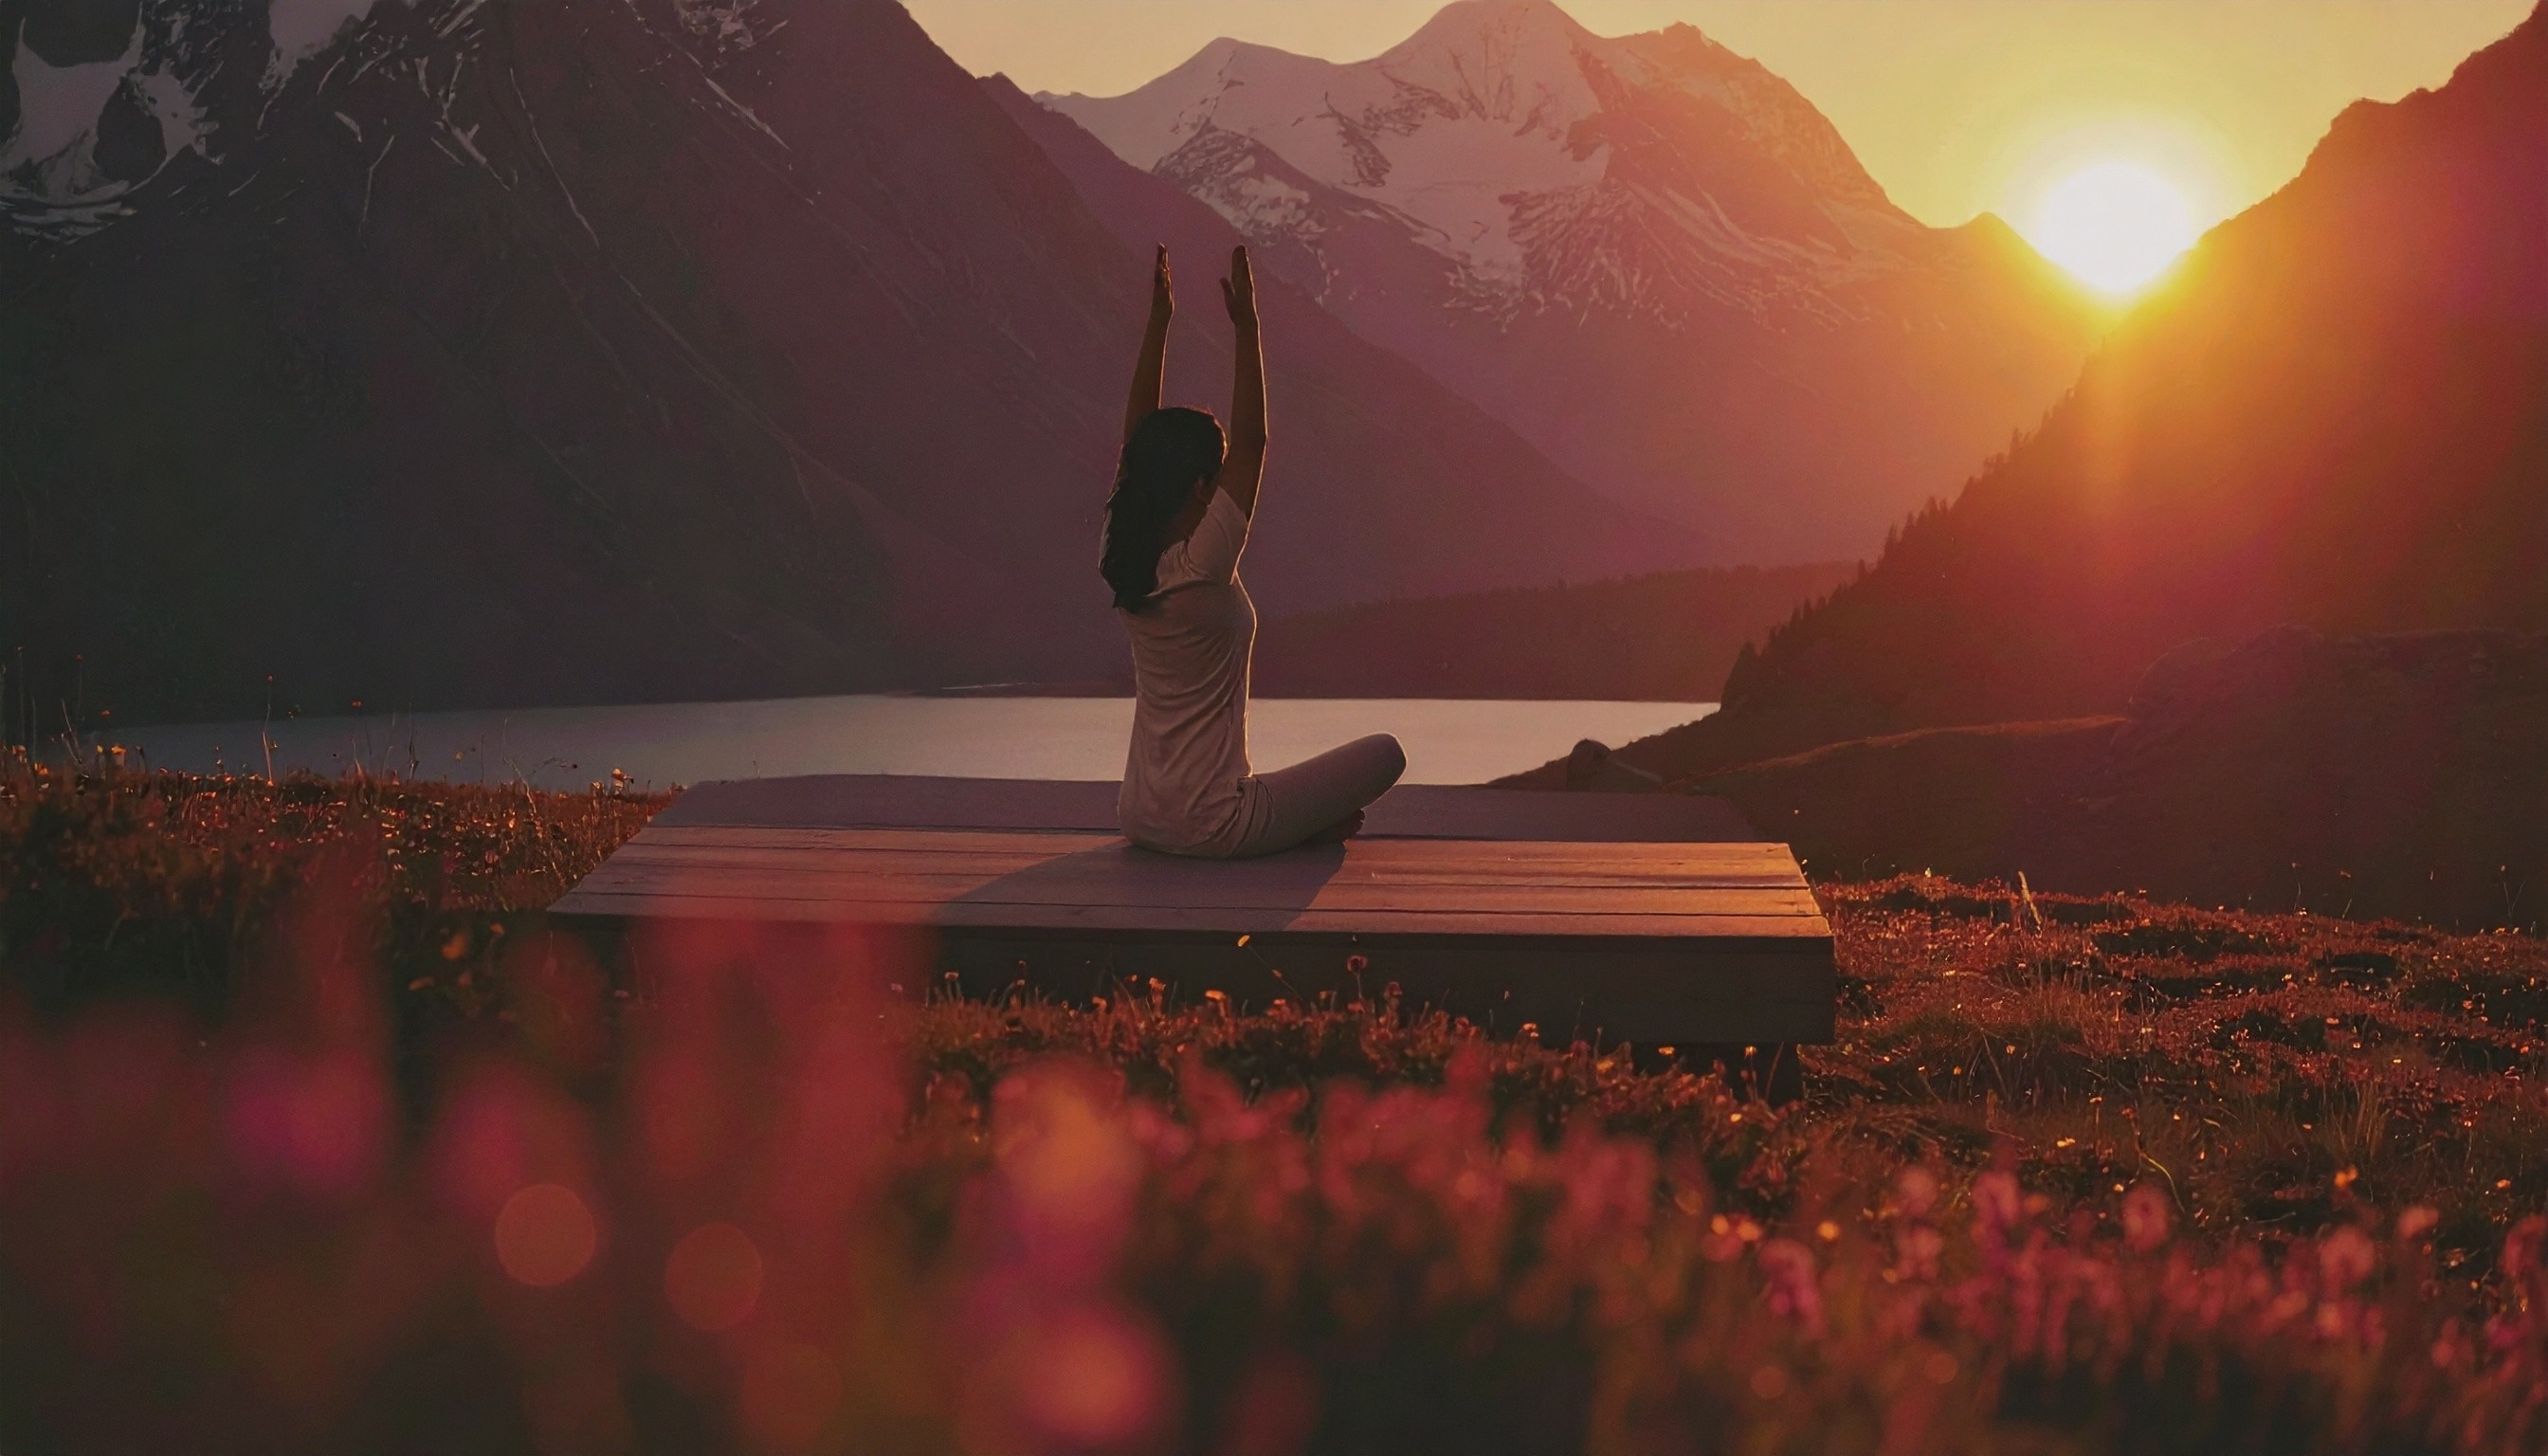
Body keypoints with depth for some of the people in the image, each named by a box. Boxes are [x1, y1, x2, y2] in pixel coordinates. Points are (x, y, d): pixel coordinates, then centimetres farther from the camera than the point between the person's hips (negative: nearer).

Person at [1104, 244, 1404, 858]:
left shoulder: (1124, 565, -2)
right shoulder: (1202, 570, -20)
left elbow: (1138, 435, 5)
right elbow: (1251, 441, -17)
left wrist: (1158, 322, 3)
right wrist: (1246, 327, -14)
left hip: (1140, 819, 6)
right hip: (1214, 827, -6)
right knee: (1384, 752, 5)